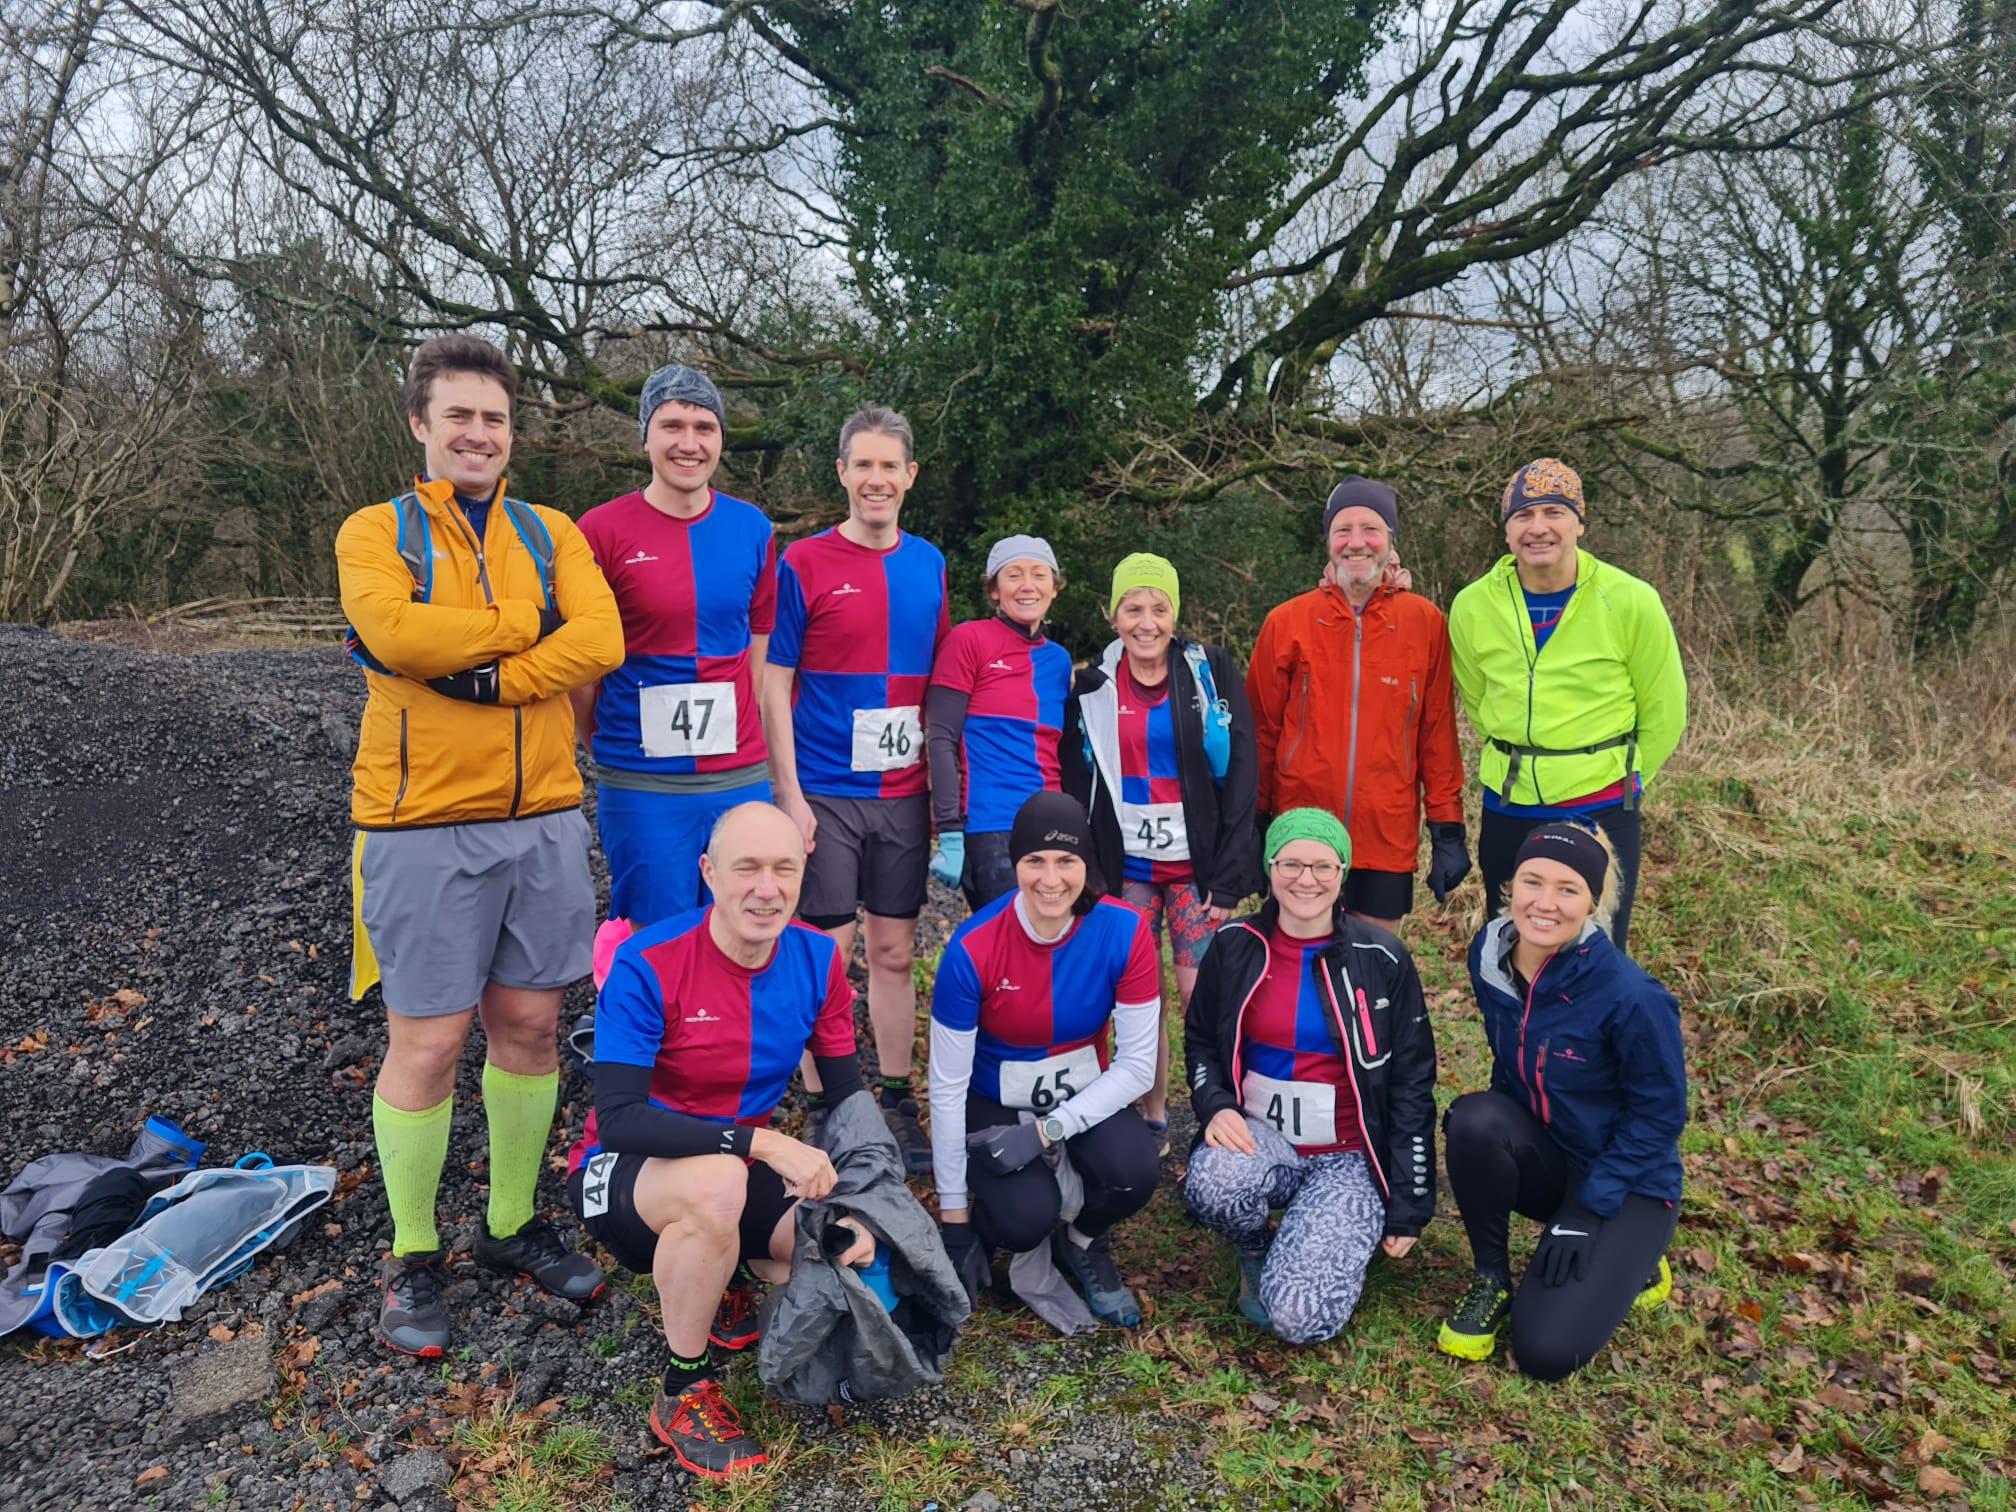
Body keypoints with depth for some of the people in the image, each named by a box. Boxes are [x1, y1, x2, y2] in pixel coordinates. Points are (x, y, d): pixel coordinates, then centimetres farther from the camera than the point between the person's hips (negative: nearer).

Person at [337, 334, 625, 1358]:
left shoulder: (553, 534, 10)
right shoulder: (376, 533, 1)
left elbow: (599, 641, -7)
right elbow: (393, 631, -20)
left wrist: (476, 674, -16)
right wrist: (524, 626, -10)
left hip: (542, 818, 4)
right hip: (423, 825, -3)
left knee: (529, 1025, 11)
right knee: (427, 1042, 2)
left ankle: (514, 1226, 29)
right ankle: (412, 1259, 21)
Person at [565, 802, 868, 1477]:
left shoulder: (817, 960, -8)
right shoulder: (647, 964, -22)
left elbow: (848, 1098, -1)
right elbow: (618, 1120, -29)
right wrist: (762, 1142, -37)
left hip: (742, 1173, 5)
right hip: (626, 1175, -4)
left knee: (857, 1259, -18)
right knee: (717, 1181, -38)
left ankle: (720, 1282, 13)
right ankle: (684, 1392, -12)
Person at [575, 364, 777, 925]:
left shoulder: (753, 529, 6)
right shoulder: (602, 530, -4)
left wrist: (742, 743, 9)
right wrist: (610, 751, 5)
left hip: (741, 778, 3)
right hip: (641, 786, -3)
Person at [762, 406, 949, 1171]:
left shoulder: (929, 564, 9)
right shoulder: (804, 563, -4)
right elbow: (774, 686, -5)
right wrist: (791, 796, -10)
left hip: (905, 793, 4)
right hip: (825, 793, -4)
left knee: (895, 951, 11)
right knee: (826, 954, 2)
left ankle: (897, 1107, 23)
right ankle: (822, 1110, 16)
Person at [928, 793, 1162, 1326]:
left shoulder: (1124, 932, -20)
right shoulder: (972, 949, -24)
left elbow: (1137, 1065, -13)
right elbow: (948, 1086, -16)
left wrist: (1047, 1130, -24)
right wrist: (954, 1220, -11)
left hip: (1084, 1095, 2)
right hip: (995, 1103, -2)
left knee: (1134, 1170, -28)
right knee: (1025, 1217, -27)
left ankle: (1084, 1243, 7)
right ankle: (987, 1222, 11)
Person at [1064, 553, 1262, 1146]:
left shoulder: (1212, 673, -2)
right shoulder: (1093, 688, 5)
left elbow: (1240, 777, -4)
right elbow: (1077, 787, 8)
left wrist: (1229, 876, -9)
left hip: (1198, 865, -2)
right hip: (1127, 867, 2)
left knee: (1200, 992, -7)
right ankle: (1152, 1119, 18)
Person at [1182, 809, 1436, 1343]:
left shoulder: (1382, 959, -6)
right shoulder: (1235, 945, -1)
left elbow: (1412, 1085, 0)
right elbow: (1200, 1040, 11)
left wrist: (1409, 1206, -1)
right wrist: (1216, 1106, -11)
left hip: (1350, 1158, -2)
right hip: (1259, 1135, 2)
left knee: (1301, 1317, -21)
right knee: (1212, 1180, -36)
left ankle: (1346, 1236, 14)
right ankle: (1254, 1253, 2)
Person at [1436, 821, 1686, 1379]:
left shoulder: (1630, 995, -27)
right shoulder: (1489, 955, -11)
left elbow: (1659, 1116, -16)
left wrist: (1588, 1212, -17)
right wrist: (1496, 1128, -2)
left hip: (1626, 1181, -4)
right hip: (1541, 1158, 5)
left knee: (1546, 1350, -18)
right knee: (1474, 1119, -30)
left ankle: (1629, 1261, 12)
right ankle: (1492, 1279, -6)